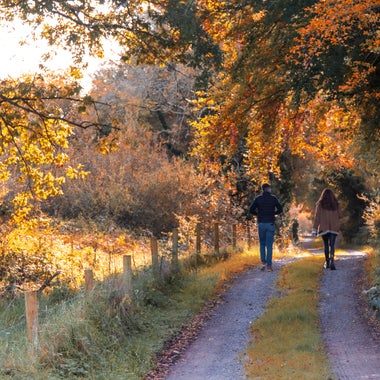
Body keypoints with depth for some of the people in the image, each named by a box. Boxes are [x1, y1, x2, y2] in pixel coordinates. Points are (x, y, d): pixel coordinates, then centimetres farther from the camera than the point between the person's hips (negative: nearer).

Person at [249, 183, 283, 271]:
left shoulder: (258, 199, 0)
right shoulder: (273, 198, -1)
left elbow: (251, 210, -5)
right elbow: (280, 209, -1)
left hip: (261, 224, 1)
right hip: (270, 224, -1)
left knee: (262, 244, 15)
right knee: (269, 245, 2)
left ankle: (263, 262, 2)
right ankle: (269, 265, -2)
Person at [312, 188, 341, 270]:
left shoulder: (320, 204, -2)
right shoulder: (335, 204, 4)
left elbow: (317, 217, -6)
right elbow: (339, 215, 10)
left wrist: (314, 229, -6)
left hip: (323, 228, 0)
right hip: (334, 228, 0)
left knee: (326, 244, 15)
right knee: (332, 245, -4)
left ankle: (327, 262, 21)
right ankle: (332, 261, -26)